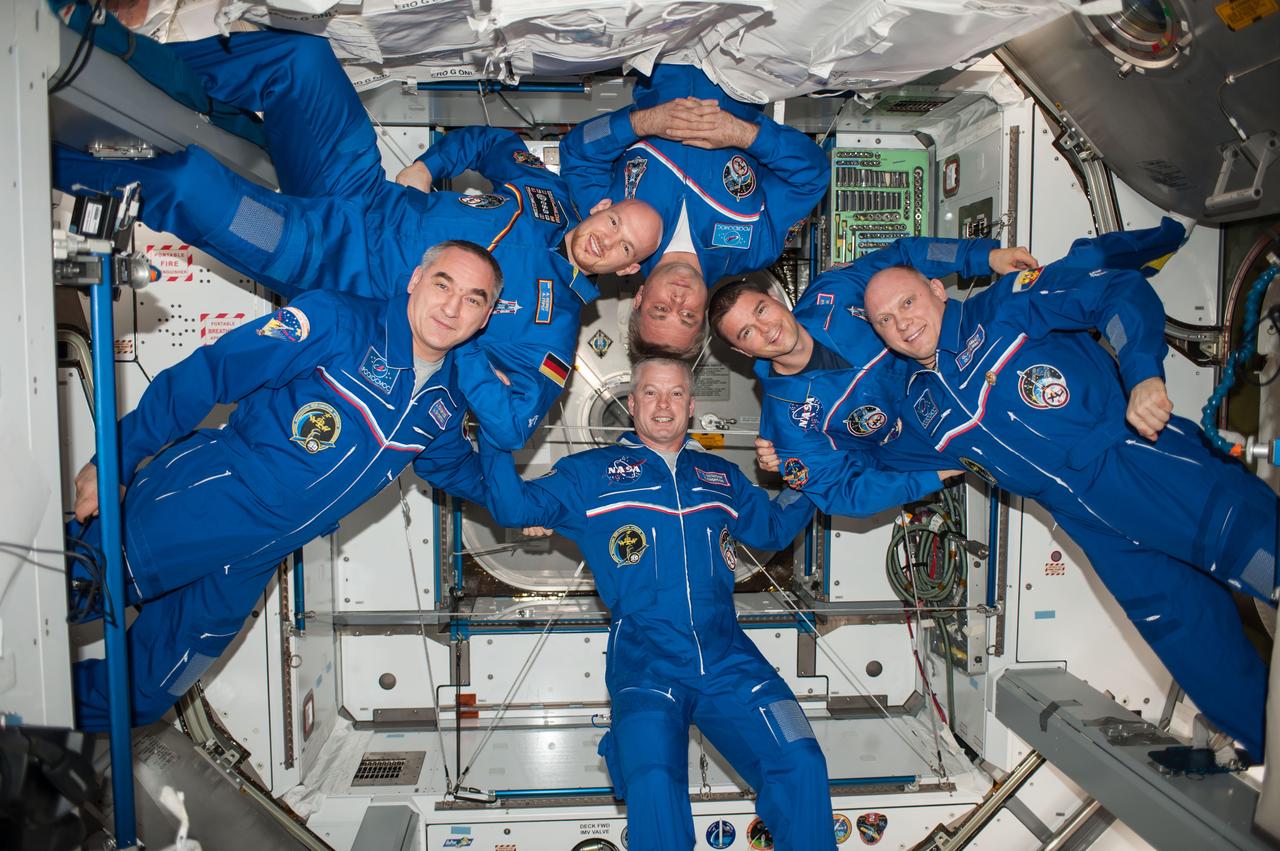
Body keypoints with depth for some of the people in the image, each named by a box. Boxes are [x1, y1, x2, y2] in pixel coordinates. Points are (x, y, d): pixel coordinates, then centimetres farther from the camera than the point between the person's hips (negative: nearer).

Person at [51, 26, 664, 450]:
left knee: (187, 183, -25)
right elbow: (490, 142, 19)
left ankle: (56, 163, 4)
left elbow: (512, 426, -21)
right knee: (301, 56, -11)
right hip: (361, 191, 6)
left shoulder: (551, 325, -14)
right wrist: (427, 167, 2)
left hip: (331, 260, -6)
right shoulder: (551, 195, 3)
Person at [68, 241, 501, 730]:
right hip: (192, 507, -6)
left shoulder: (443, 400, 3)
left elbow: (455, 467, 25)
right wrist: (113, 461, -16)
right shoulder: (337, 321, -16)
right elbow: (204, 375, -16)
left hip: (250, 562, 6)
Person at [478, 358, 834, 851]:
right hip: (644, 663, -3)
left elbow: (774, 528, 34)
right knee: (653, 782, -27)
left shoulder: (722, 477, 22)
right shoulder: (592, 473, 12)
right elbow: (514, 506, 3)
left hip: (727, 658, 3)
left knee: (801, 765, -15)